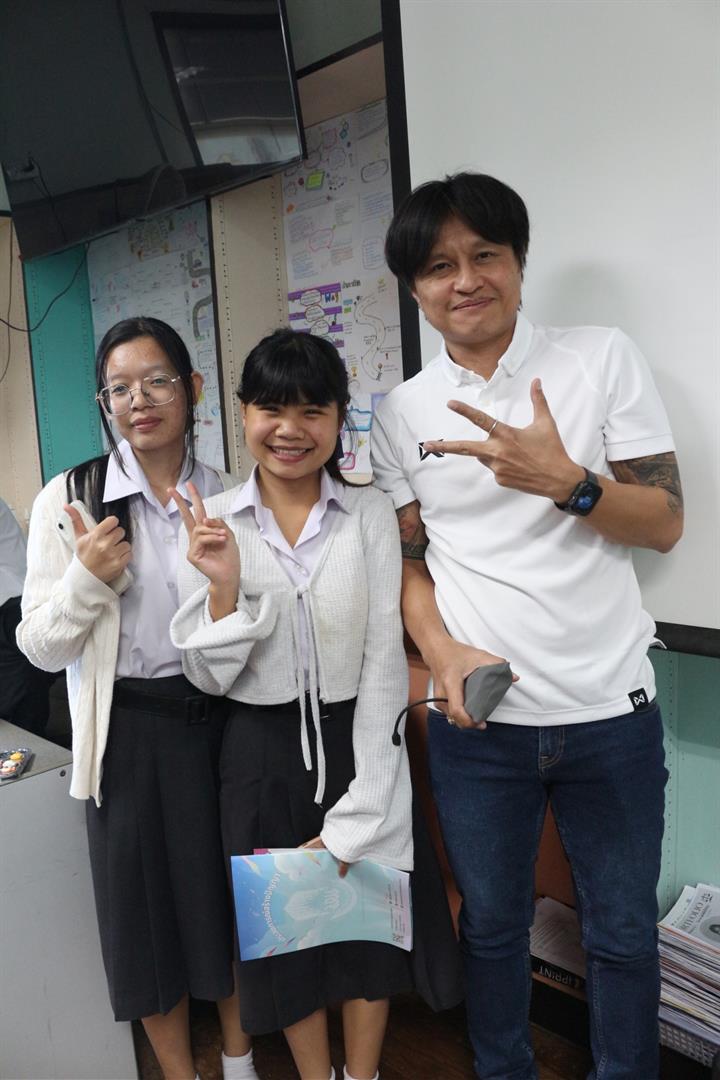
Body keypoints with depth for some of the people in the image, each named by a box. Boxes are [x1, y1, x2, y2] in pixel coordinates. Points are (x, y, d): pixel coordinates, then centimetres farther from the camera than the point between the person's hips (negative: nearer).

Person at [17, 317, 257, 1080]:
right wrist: (88, 578, -22)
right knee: (148, 904, 13)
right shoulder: (69, 500, -7)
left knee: (234, 894, 16)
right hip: (130, 733, -1)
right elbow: (40, 647, -6)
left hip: (221, 720, 2)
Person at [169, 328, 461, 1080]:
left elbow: (384, 663, -8)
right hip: (260, 756, 1)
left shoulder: (371, 514, -7)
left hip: (356, 743, 0)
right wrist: (224, 587, -22)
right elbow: (209, 677, -4)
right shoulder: (211, 524, -5)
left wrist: (353, 818, -10)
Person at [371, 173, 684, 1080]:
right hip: (477, 717, 1)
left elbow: (666, 523, -4)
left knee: (623, 932, 16)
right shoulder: (402, 413, 3)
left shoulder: (603, 359, -2)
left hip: (609, 707, 0)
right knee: (492, 923, 18)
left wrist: (565, 481, -22)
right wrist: (444, 653, -13)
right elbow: (407, 561, 5)